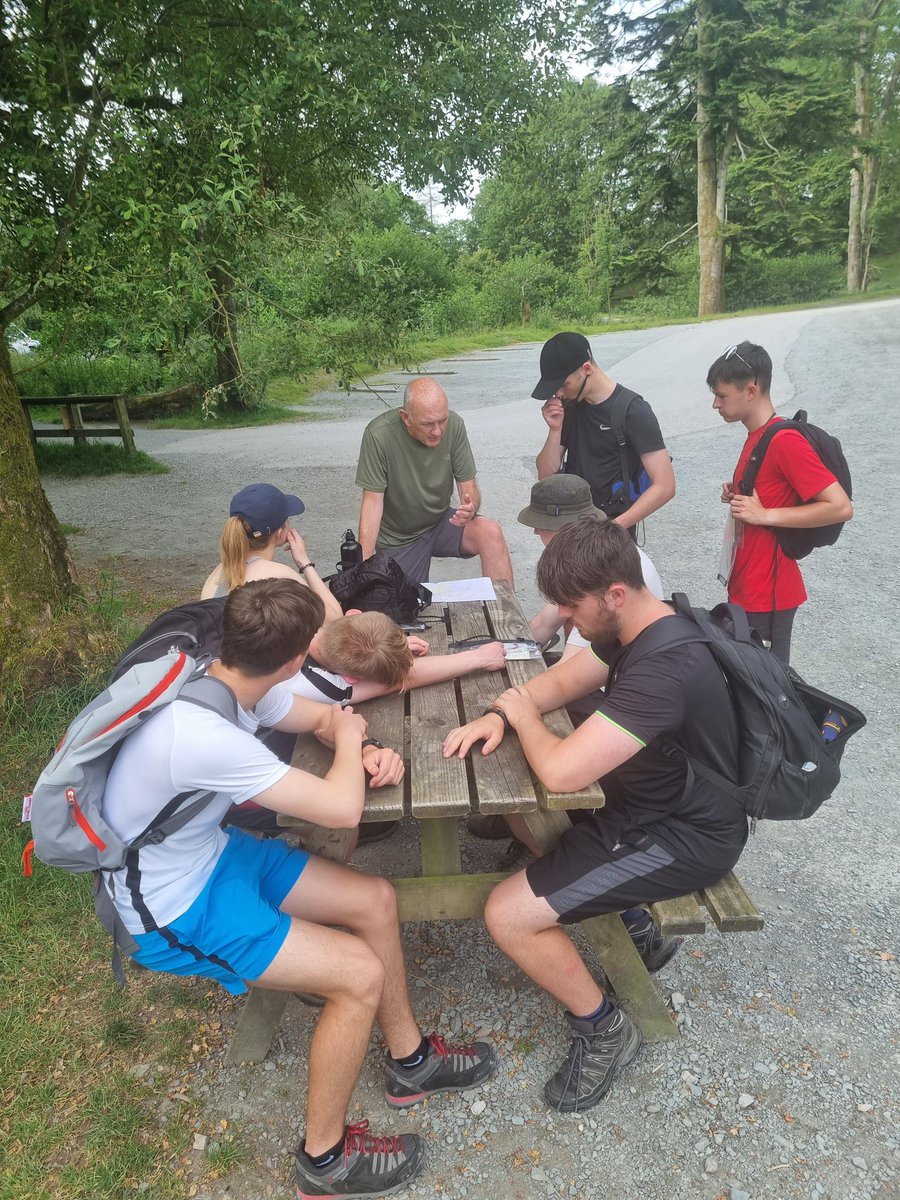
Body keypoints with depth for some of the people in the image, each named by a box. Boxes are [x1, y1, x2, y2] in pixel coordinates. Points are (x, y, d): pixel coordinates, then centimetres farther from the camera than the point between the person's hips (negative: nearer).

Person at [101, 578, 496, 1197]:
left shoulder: (228, 681, -11)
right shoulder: (204, 735, -38)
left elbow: (323, 716, 7)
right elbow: (342, 809, -32)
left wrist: (370, 750, -14)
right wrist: (350, 741, -12)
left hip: (214, 851, 8)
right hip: (175, 910, -8)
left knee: (376, 900, 6)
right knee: (361, 973, -13)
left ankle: (410, 1059, 28)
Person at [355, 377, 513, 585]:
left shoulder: (454, 425, -13)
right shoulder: (379, 435, -23)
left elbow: (469, 487, -8)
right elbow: (373, 501, -21)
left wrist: (470, 507, -33)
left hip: (441, 523, 2)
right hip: (398, 541, -2)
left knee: (491, 533, -24)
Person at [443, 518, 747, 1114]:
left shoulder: (664, 667, -33)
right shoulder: (638, 630, -2)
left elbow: (561, 772, -37)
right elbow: (561, 680, 9)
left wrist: (523, 715, -16)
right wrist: (497, 716, -10)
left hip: (685, 838, -10)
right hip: (653, 799, 10)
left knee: (507, 914, -15)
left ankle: (604, 1029, 12)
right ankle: (637, 925, 24)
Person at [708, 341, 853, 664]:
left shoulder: (785, 441, -19)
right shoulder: (757, 436, 10)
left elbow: (840, 507, -22)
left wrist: (764, 515, -22)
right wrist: (737, 495, 5)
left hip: (768, 594, -9)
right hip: (745, 586, 9)